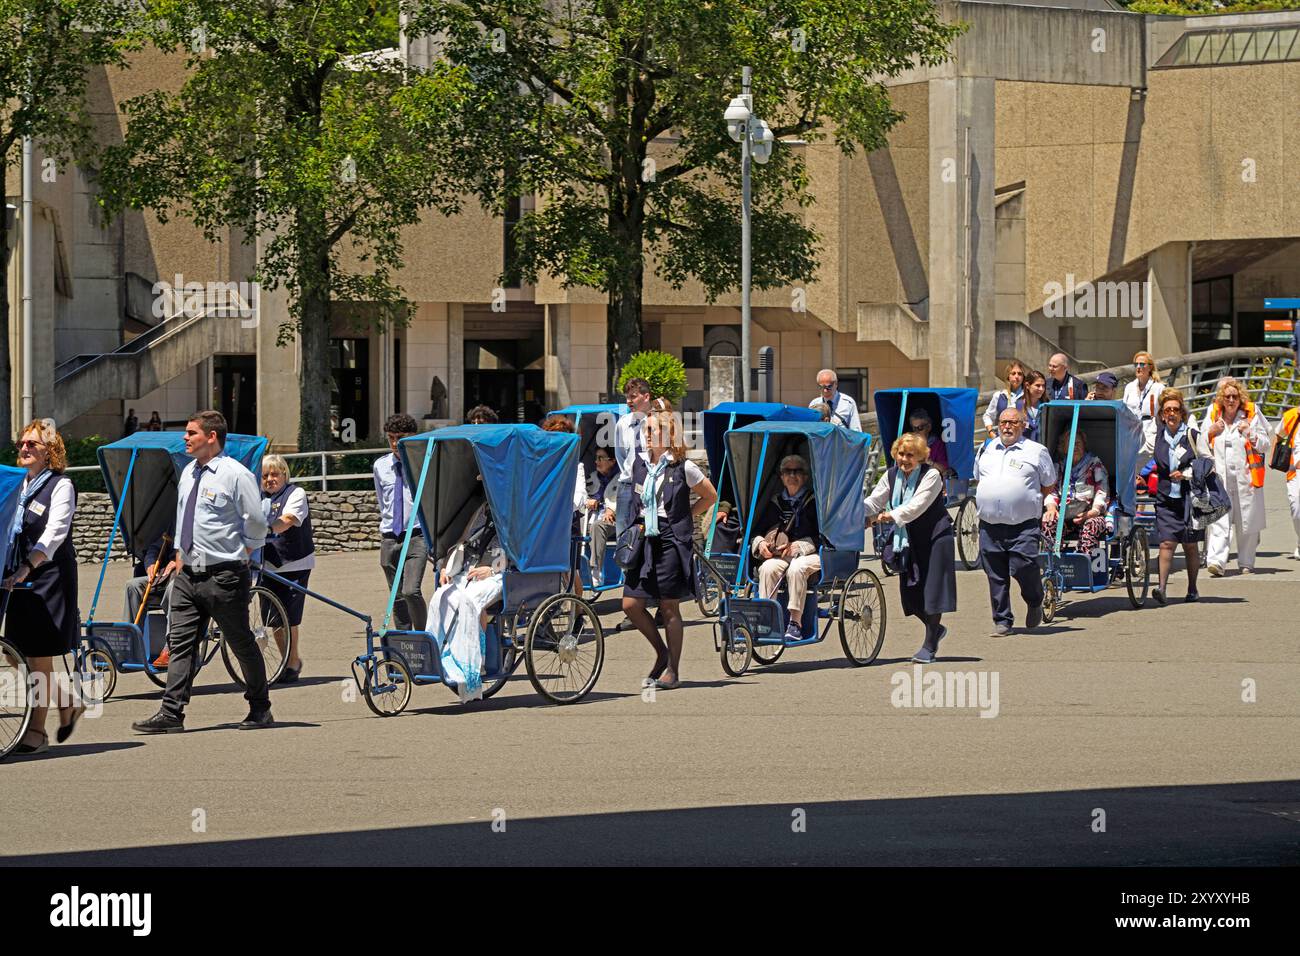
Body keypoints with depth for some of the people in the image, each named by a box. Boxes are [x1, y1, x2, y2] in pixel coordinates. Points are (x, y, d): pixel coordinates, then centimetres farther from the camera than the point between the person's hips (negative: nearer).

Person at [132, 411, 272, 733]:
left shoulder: (235, 474, -11)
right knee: (181, 643, 0)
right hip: (188, 574, 7)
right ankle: (171, 715, -3)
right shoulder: (188, 473, 12)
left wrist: (238, 558, 0)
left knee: (241, 643, 5)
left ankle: (260, 710, 18)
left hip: (223, 576, -7)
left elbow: (257, 525, -7)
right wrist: (179, 558, 17)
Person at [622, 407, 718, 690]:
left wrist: (684, 517, 1)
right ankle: (662, 652, 20)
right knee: (630, 604, -1)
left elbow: (710, 496, 5)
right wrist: (635, 526, 13)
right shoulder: (639, 464, 9)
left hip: (671, 542, -5)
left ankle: (673, 670, 9)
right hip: (643, 542, 5)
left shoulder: (683, 467, -5)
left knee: (669, 608, 0)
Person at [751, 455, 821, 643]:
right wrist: (760, 543, -4)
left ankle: (795, 622, -33)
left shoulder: (814, 502, 3)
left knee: (796, 568, -37)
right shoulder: (775, 503, 17)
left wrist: (798, 546, -16)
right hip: (782, 556, 4)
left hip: (811, 555, -4)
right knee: (767, 568, -29)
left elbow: (823, 537, -5)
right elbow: (756, 532, 19)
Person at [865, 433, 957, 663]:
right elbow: (874, 502, 1)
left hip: (935, 538, -6)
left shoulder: (931, 475, -13)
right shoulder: (891, 476, 5)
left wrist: (892, 515, -35)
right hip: (908, 540, 6)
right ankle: (936, 629, 32)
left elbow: (917, 505, -24)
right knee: (910, 592, 7)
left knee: (931, 590, -4)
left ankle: (929, 647, 4)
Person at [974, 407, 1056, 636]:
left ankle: (1035, 603, 16)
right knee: (996, 575, 3)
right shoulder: (988, 450, 16)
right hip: (990, 525, 4)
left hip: (1023, 525, -4)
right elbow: (978, 479, 29)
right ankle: (1002, 621, 12)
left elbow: (1048, 486, 11)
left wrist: (1029, 501, 7)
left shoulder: (1036, 451, 4)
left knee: (1023, 568, -13)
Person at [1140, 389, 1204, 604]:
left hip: (1189, 496, -1)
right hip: (1166, 498, 1)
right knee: (1166, 543, -11)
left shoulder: (1193, 436, -1)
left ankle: (1192, 588, 20)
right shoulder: (1156, 438, 6)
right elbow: (1138, 457, 13)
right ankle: (1162, 588, -19)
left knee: (1190, 545, 7)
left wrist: (1185, 474, -11)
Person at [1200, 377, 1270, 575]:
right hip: (1219, 476, 1)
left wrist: (1250, 434, -11)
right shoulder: (1213, 414, 11)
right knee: (1218, 521, -12)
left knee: (1247, 522, 5)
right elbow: (1203, 446, 17)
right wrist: (1211, 432, -2)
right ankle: (1216, 561, -23)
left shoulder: (1251, 414, 4)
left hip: (1246, 475, 0)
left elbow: (1265, 445, 6)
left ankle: (1246, 563, 18)